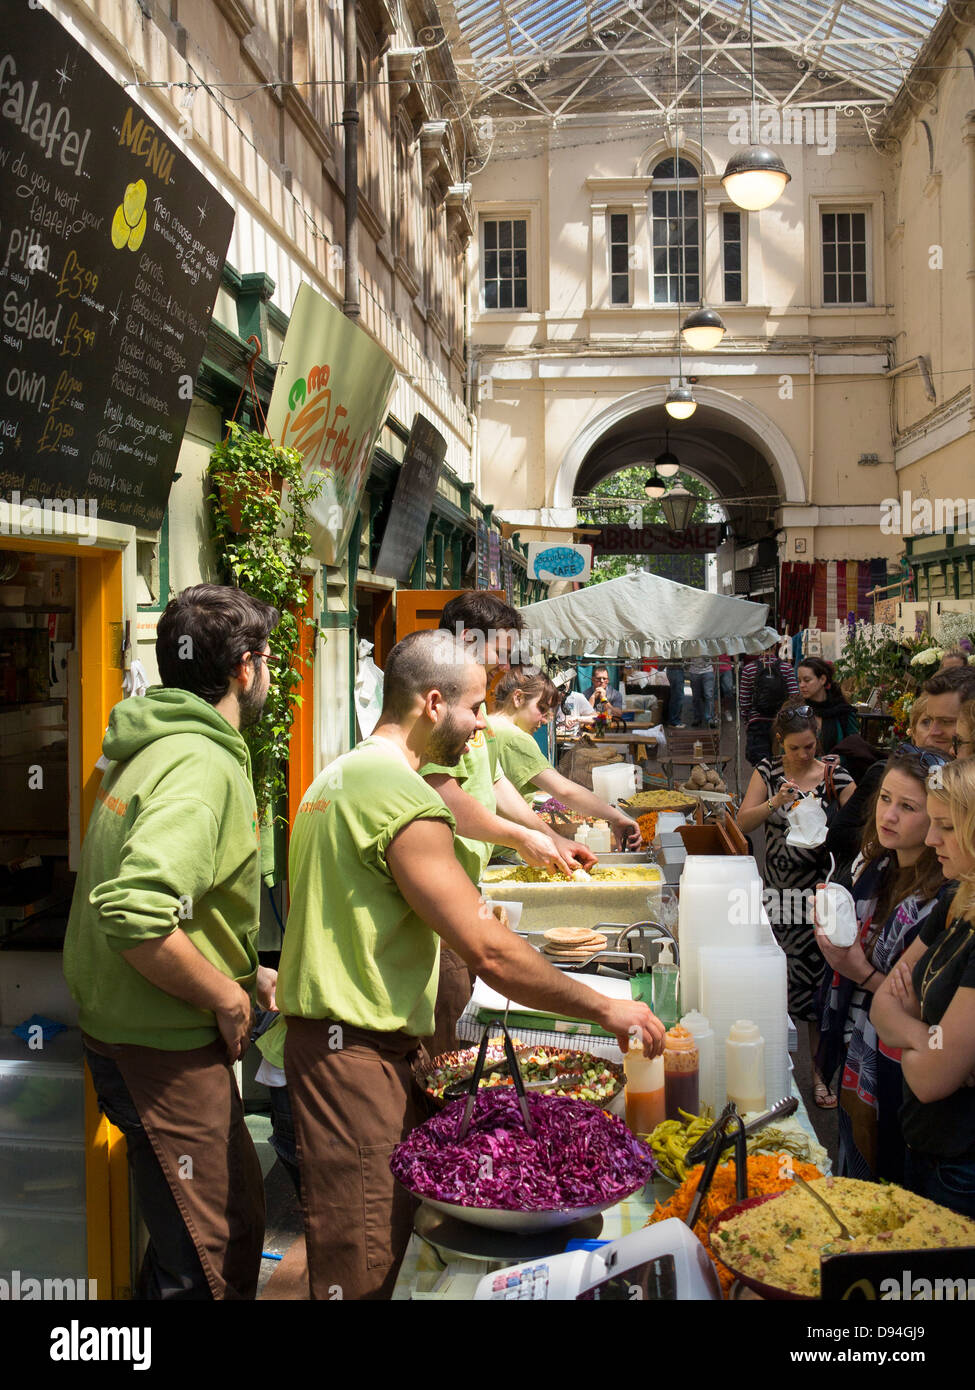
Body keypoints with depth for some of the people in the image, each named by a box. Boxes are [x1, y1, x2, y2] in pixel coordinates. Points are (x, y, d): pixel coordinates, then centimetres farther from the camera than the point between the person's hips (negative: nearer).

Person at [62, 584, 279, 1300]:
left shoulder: (155, 749, 10)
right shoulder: (203, 765, -23)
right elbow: (135, 915, -36)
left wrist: (246, 972, 16)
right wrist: (227, 998, -22)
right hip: (166, 1048, -10)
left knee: (240, 1207, 24)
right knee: (207, 1262, 4)